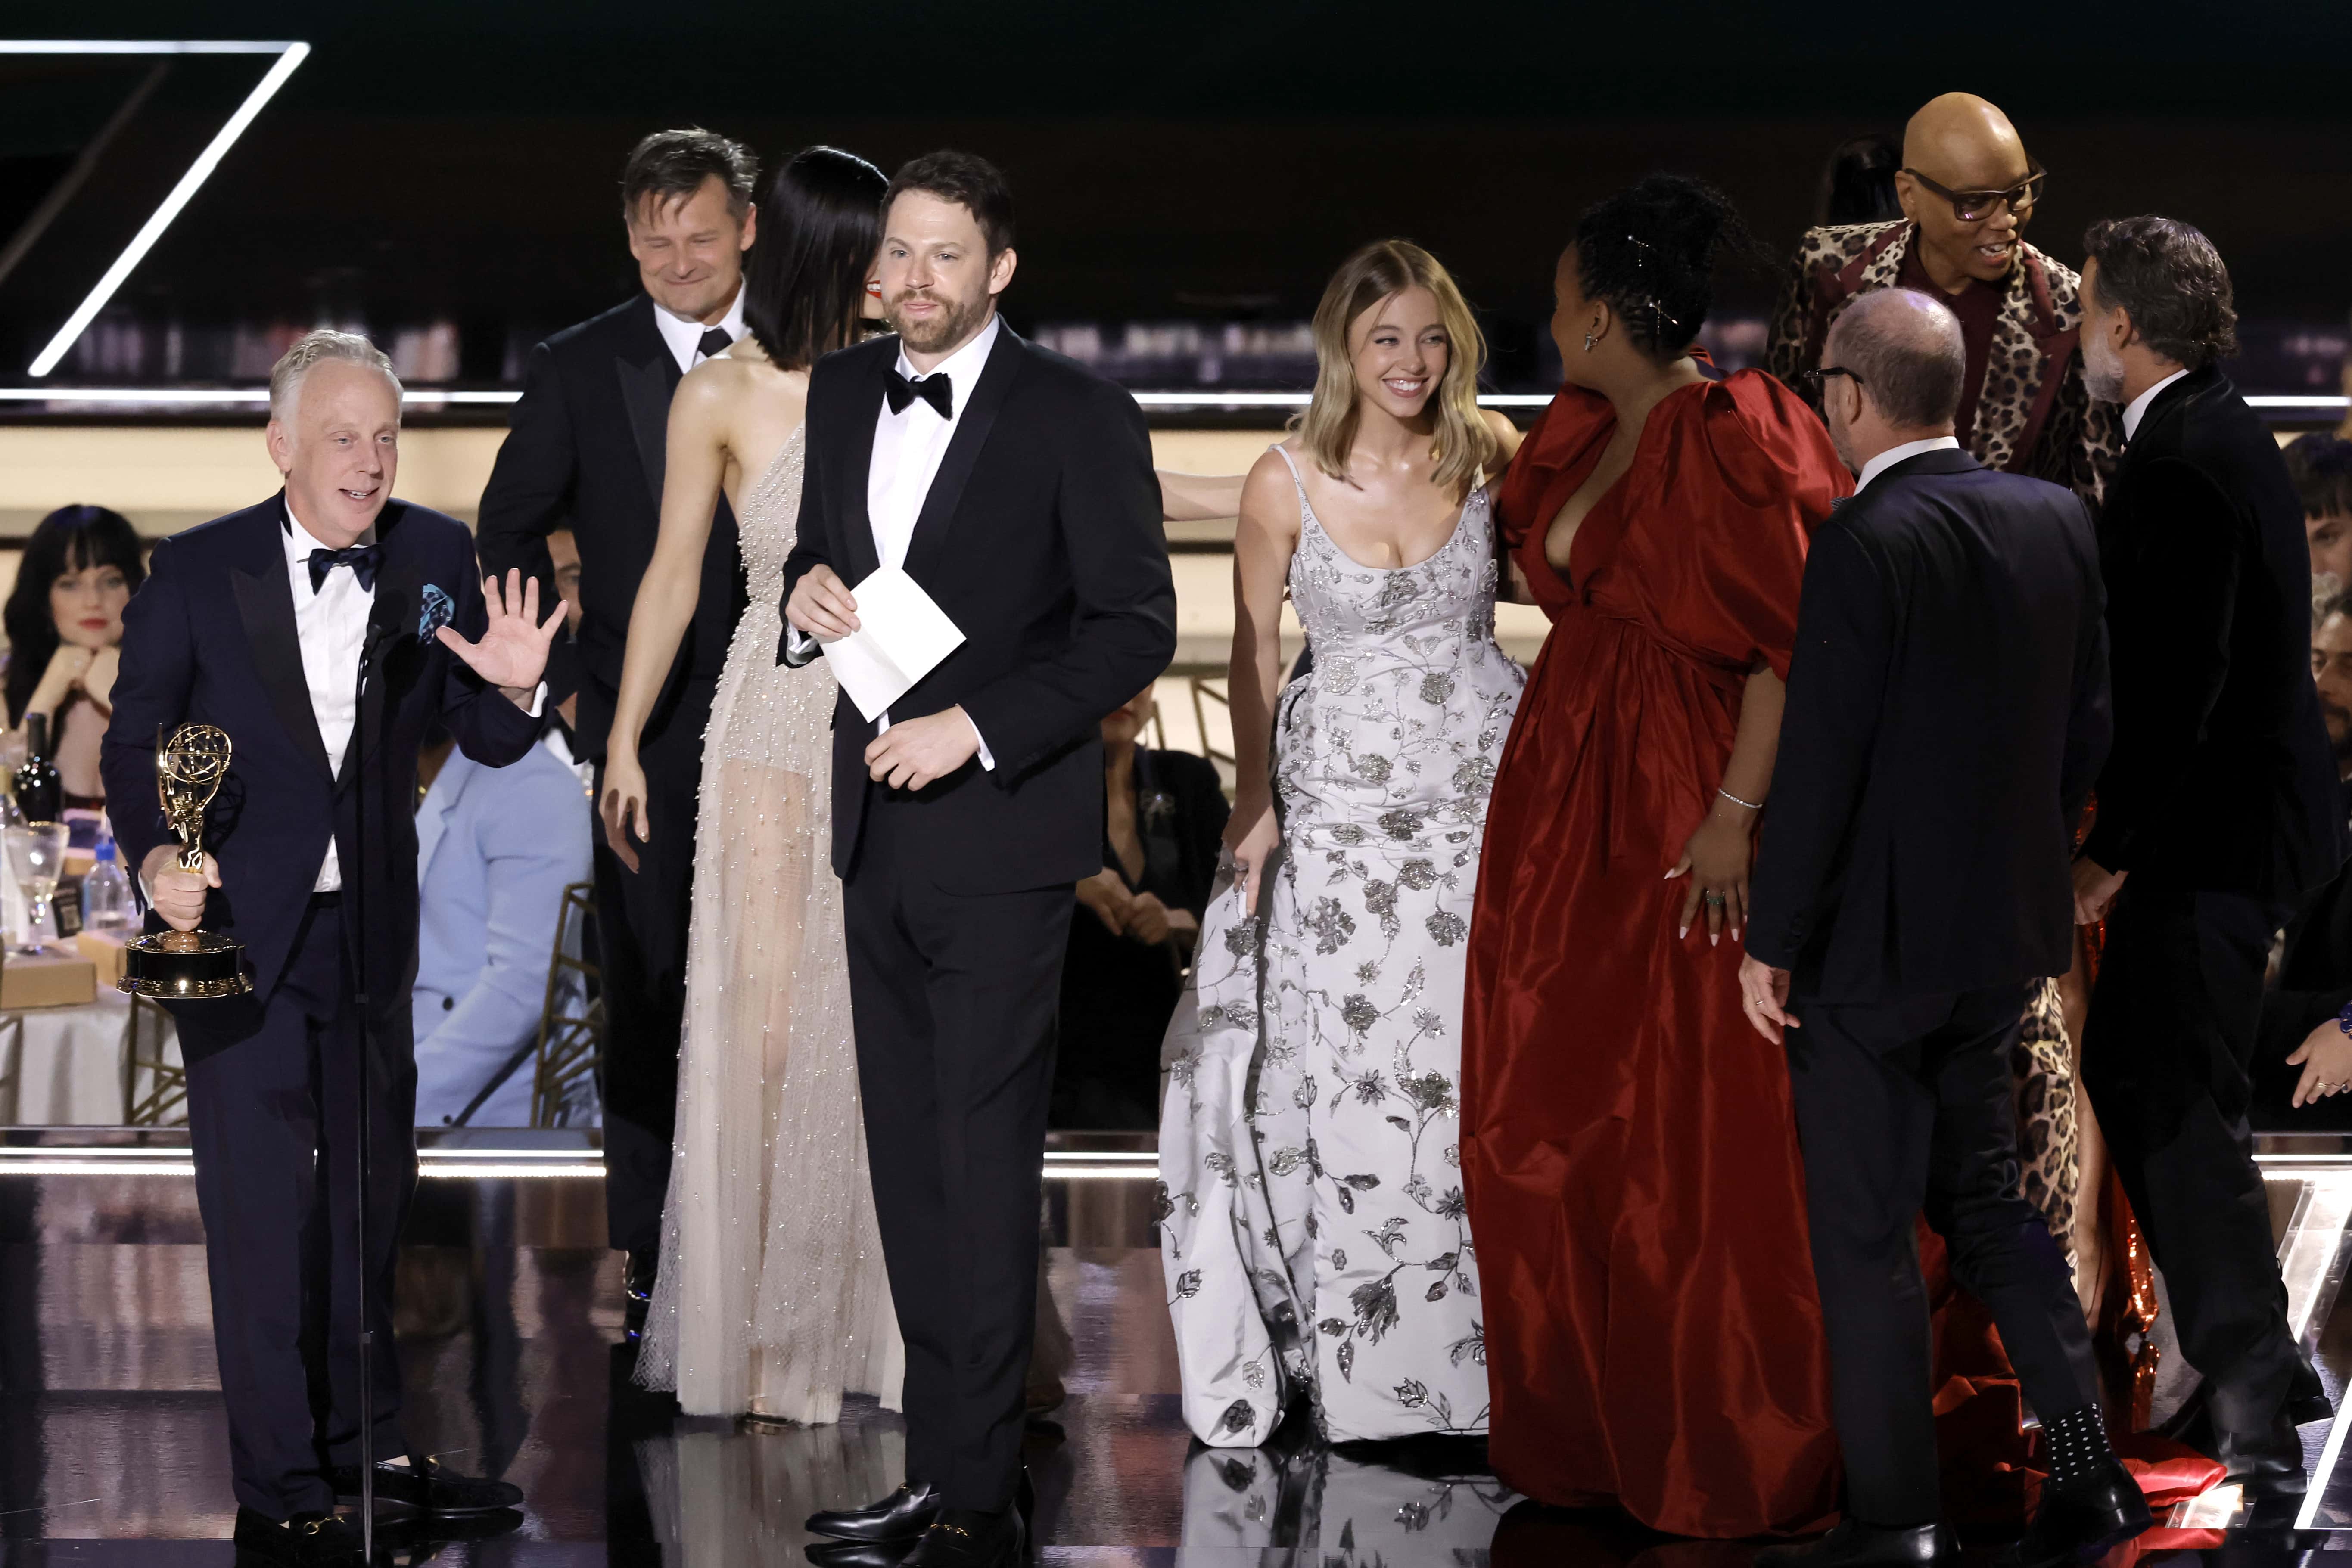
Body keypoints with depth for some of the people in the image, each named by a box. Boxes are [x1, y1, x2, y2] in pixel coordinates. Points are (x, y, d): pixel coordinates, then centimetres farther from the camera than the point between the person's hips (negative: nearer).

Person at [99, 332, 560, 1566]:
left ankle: (365, 1444, 31)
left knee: (372, 1187, 16)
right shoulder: (197, 573, -8)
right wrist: (157, 857, -18)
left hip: (373, 928, 4)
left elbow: (482, 741, 1)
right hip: (236, 924, -4)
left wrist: (511, 689, -21)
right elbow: (136, 736, -1)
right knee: (262, 1206, -4)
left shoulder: (437, 560, -1)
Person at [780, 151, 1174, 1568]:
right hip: (877, 828, 6)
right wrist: (808, 594, -1)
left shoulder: (1077, 417, -7)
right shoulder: (842, 397, 11)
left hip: (1000, 830, -6)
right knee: (911, 1166, 9)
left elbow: (1136, 626, -9)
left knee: (985, 1167, -7)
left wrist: (979, 729, -17)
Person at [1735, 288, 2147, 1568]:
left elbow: (1821, 759, -19)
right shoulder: (2056, 518, 1)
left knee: (1865, 1233, 3)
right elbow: (2088, 722, 8)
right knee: (1983, 1192, 19)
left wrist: (1769, 941, -11)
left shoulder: (1868, 543, -20)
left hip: (1874, 938, -7)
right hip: (2006, 933, 7)